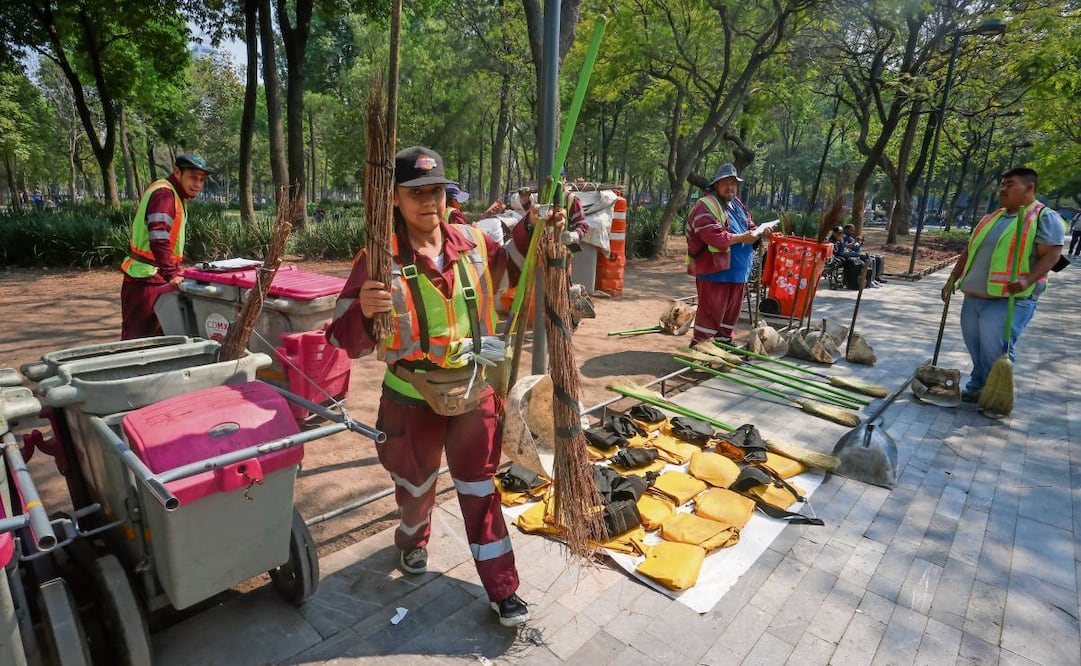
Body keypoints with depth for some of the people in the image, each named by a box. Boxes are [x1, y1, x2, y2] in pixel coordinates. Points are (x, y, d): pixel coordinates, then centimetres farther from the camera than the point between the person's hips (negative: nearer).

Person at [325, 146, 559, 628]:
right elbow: (343, 339, -16)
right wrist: (364, 312, -38)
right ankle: (413, 541, 57)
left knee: (480, 491, 14)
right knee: (415, 485, 23)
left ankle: (502, 588, 30)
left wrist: (532, 229, -4)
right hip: (412, 400, -2)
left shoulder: (473, 243, -6)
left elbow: (511, 264, 15)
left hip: (475, 393, 2)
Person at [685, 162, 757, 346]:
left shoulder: (737, 204, 18)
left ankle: (724, 340, 30)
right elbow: (715, 237, -23)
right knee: (712, 310, -6)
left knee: (731, 309, 17)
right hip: (715, 269, -9)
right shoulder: (706, 206, -13)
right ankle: (699, 345, 4)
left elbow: (749, 225, 22)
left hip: (737, 269, 9)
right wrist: (742, 238, -18)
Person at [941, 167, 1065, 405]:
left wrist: (1028, 280, -27)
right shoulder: (991, 219, 18)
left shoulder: (1045, 217, -3)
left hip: (1009, 300, -7)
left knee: (995, 352, -8)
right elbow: (969, 251, 20)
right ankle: (977, 388, 24)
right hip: (973, 297, 7)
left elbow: (1051, 254, -12)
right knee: (975, 350, 12)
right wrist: (952, 280, 14)